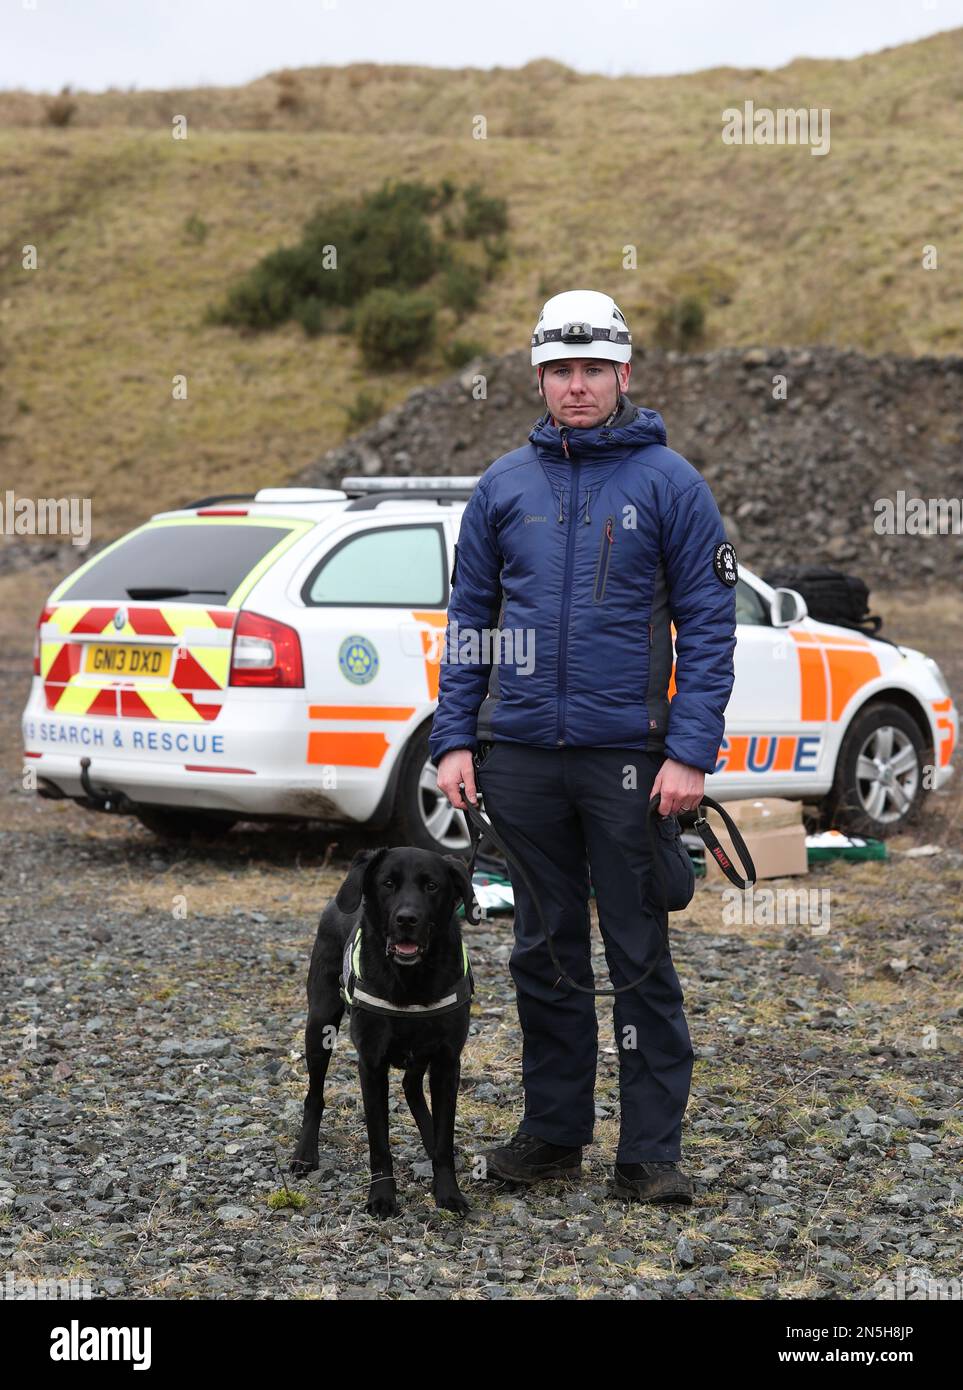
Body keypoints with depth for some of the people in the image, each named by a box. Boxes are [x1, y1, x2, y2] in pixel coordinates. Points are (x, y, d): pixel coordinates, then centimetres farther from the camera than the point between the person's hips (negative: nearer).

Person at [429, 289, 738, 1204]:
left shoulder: (668, 483, -1)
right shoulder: (504, 486, 8)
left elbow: (708, 623, -4)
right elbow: (468, 620, 12)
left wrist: (690, 753, -13)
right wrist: (453, 740, 2)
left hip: (626, 754, -3)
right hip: (520, 754, 3)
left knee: (641, 956, 1)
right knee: (543, 951, 12)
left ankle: (651, 1151, 7)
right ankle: (553, 1131, 22)